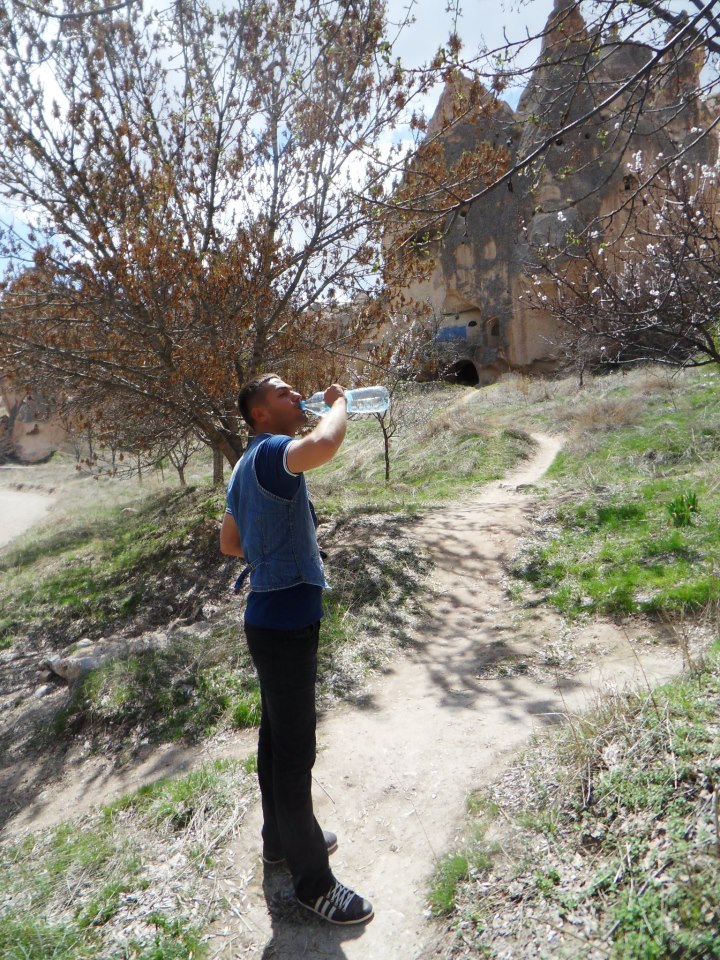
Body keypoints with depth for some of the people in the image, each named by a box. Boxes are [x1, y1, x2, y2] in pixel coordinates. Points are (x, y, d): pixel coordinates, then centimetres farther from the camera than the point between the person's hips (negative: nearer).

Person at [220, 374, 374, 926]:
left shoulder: (248, 466, 13)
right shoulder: (270, 451, -17)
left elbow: (229, 543, 21)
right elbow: (325, 445, -41)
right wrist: (339, 401, -20)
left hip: (273, 617, 10)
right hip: (286, 623, -10)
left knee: (278, 737, 23)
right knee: (295, 752, 3)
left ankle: (282, 838, 42)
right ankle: (314, 881, 21)